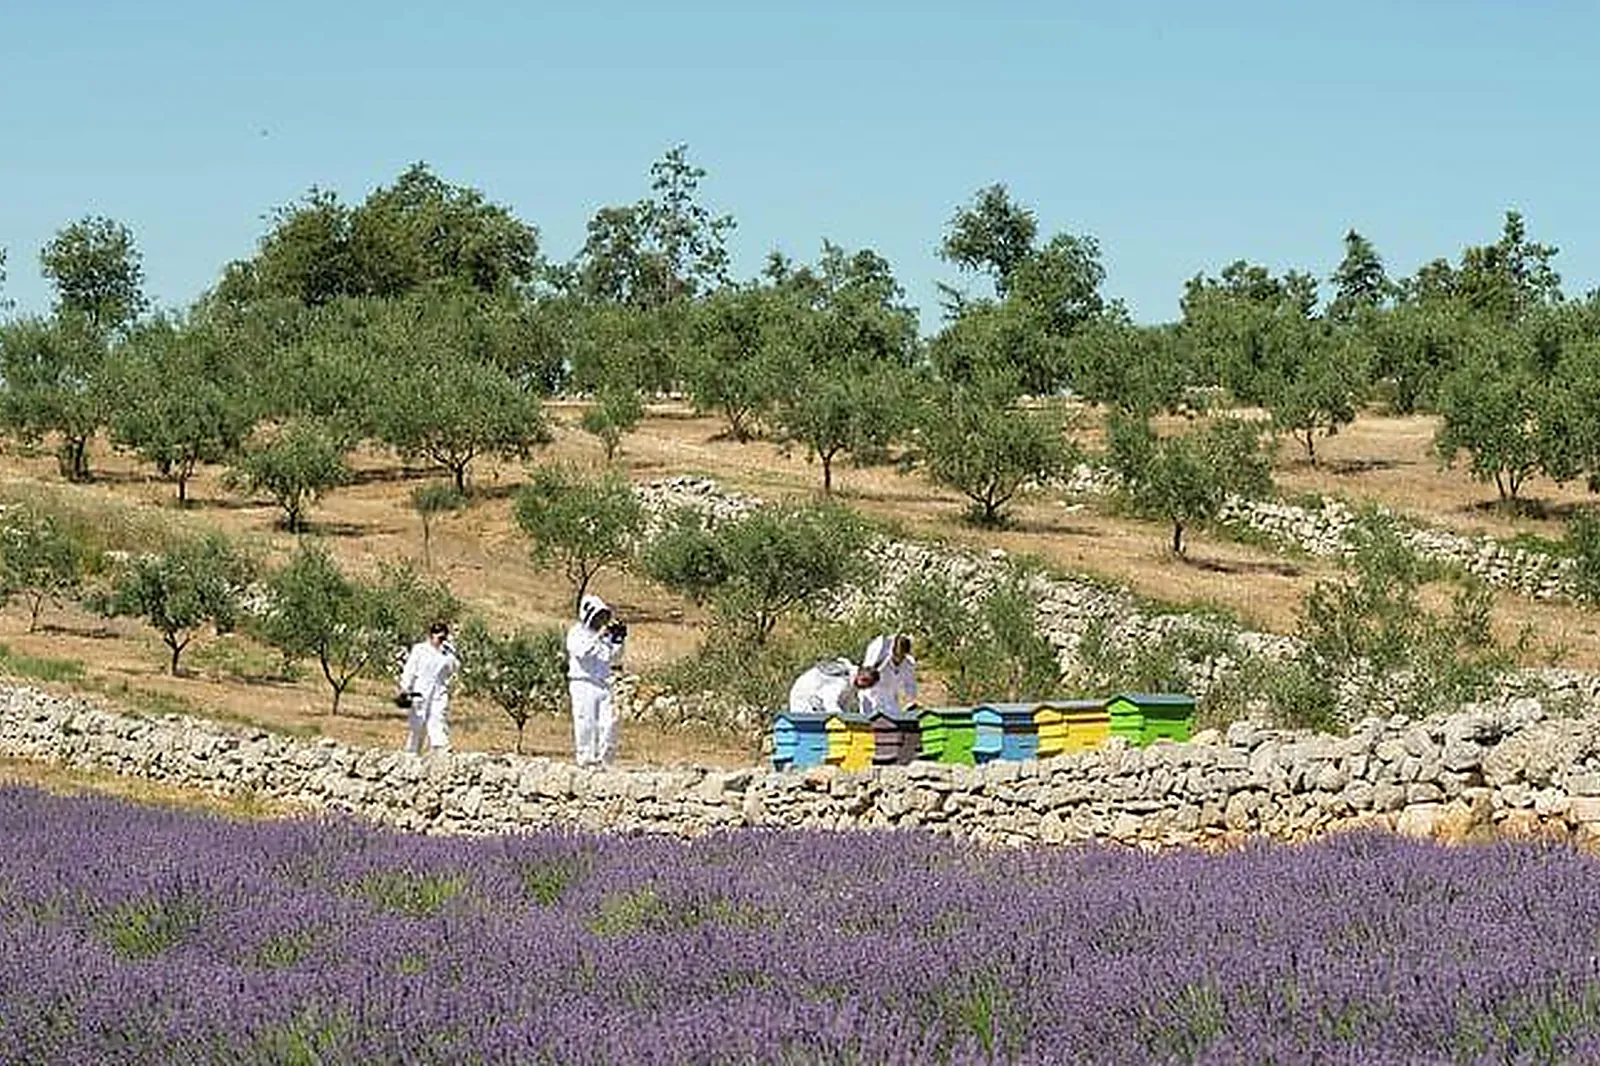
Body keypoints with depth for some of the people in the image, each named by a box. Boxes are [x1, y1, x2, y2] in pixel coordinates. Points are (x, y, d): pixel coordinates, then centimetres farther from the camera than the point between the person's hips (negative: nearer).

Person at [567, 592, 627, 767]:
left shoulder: (604, 636, 18)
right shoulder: (577, 633, 0)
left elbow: (613, 658, 19)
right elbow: (582, 652, -17)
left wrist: (618, 640, 4)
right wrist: (598, 637, -21)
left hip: (603, 685, 6)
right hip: (583, 683, -6)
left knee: (609, 722, -3)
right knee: (586, 723, -7)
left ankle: (604, 757, 4)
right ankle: (585, 758, -2)